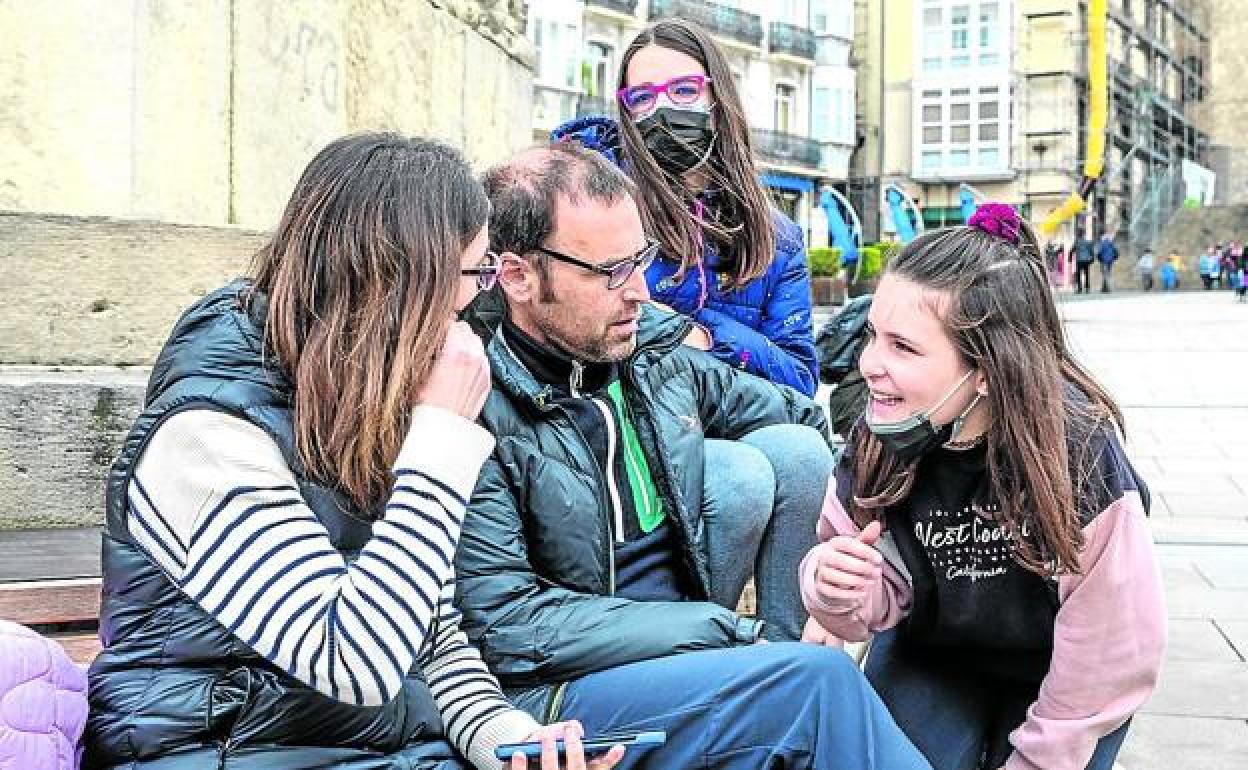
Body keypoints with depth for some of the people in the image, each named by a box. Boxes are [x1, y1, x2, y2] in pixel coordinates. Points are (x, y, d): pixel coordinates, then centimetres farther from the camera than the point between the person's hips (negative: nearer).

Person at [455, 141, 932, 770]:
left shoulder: (661, 359, 8)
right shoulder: (477, 411, -13)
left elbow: (804, 421, 23)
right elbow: (506, 624, -18)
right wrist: (729, 631, -17)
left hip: (686, 664, 6)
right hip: (550, 698, -6)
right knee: (821, 679, -26)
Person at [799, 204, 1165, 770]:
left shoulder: (1079, 456, -31)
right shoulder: (879, 440, -21)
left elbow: (1111, 658, -21)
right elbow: (883, 600, -9)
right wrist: (840, 593, -32)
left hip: (1054, 673, -2)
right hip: (929, 654, 2)